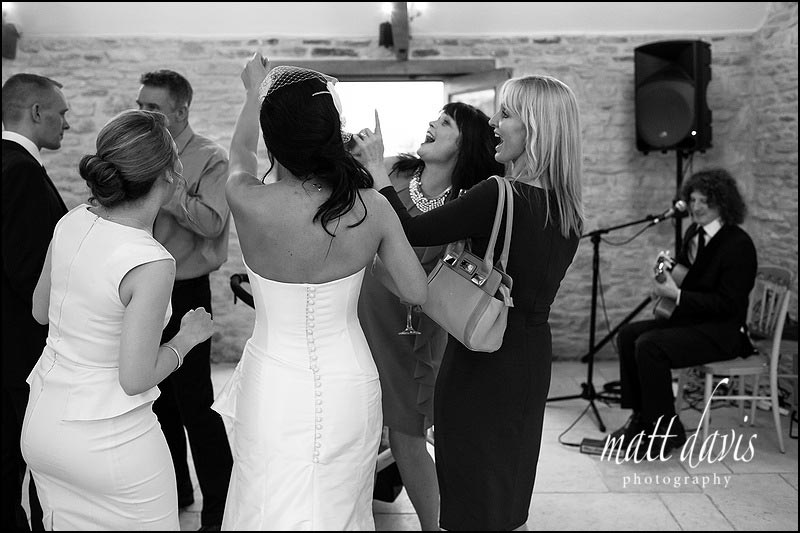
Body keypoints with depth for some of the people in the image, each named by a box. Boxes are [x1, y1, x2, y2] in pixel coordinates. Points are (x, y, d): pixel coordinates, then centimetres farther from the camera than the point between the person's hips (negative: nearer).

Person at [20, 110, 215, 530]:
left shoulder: (71, 222, -5)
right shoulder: (151, 264, -25)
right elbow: (135, 380, -20)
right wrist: (187, 338, -5)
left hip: (41, 427, 7)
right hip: (108, 441, -7)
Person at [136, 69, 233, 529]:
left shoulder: (211, 159, -9)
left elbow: (212, 221, -23)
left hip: (185, 293, -7)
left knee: (194, 403, -2)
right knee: (158, 398, 16)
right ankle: (175, 490, 34)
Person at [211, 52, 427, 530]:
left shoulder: (250, 203, -18)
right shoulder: (374, 207, -13)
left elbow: (241, 151, 7)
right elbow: (417, 292, -4)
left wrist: (255, 90, 25)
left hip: (276, 391, -2)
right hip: (351, 385, 2)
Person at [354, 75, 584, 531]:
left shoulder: (499, 196, -22)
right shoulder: (567, 209, 2)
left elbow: (411, 232, -19)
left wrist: (376, 166, -9)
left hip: (484, 363, -7)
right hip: (533, 356, 8)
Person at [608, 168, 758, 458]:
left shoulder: (739, 244, -17)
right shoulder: (694, 232, 8)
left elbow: (727, 303, -21)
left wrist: (676, 294, -24)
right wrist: (669, 276, -2)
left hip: (722, 331, -9)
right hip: (690, 319, 9)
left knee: (650, 346, -26)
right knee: (628, 334, -3)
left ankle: (667, 430, -12)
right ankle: (641, 417, 5)